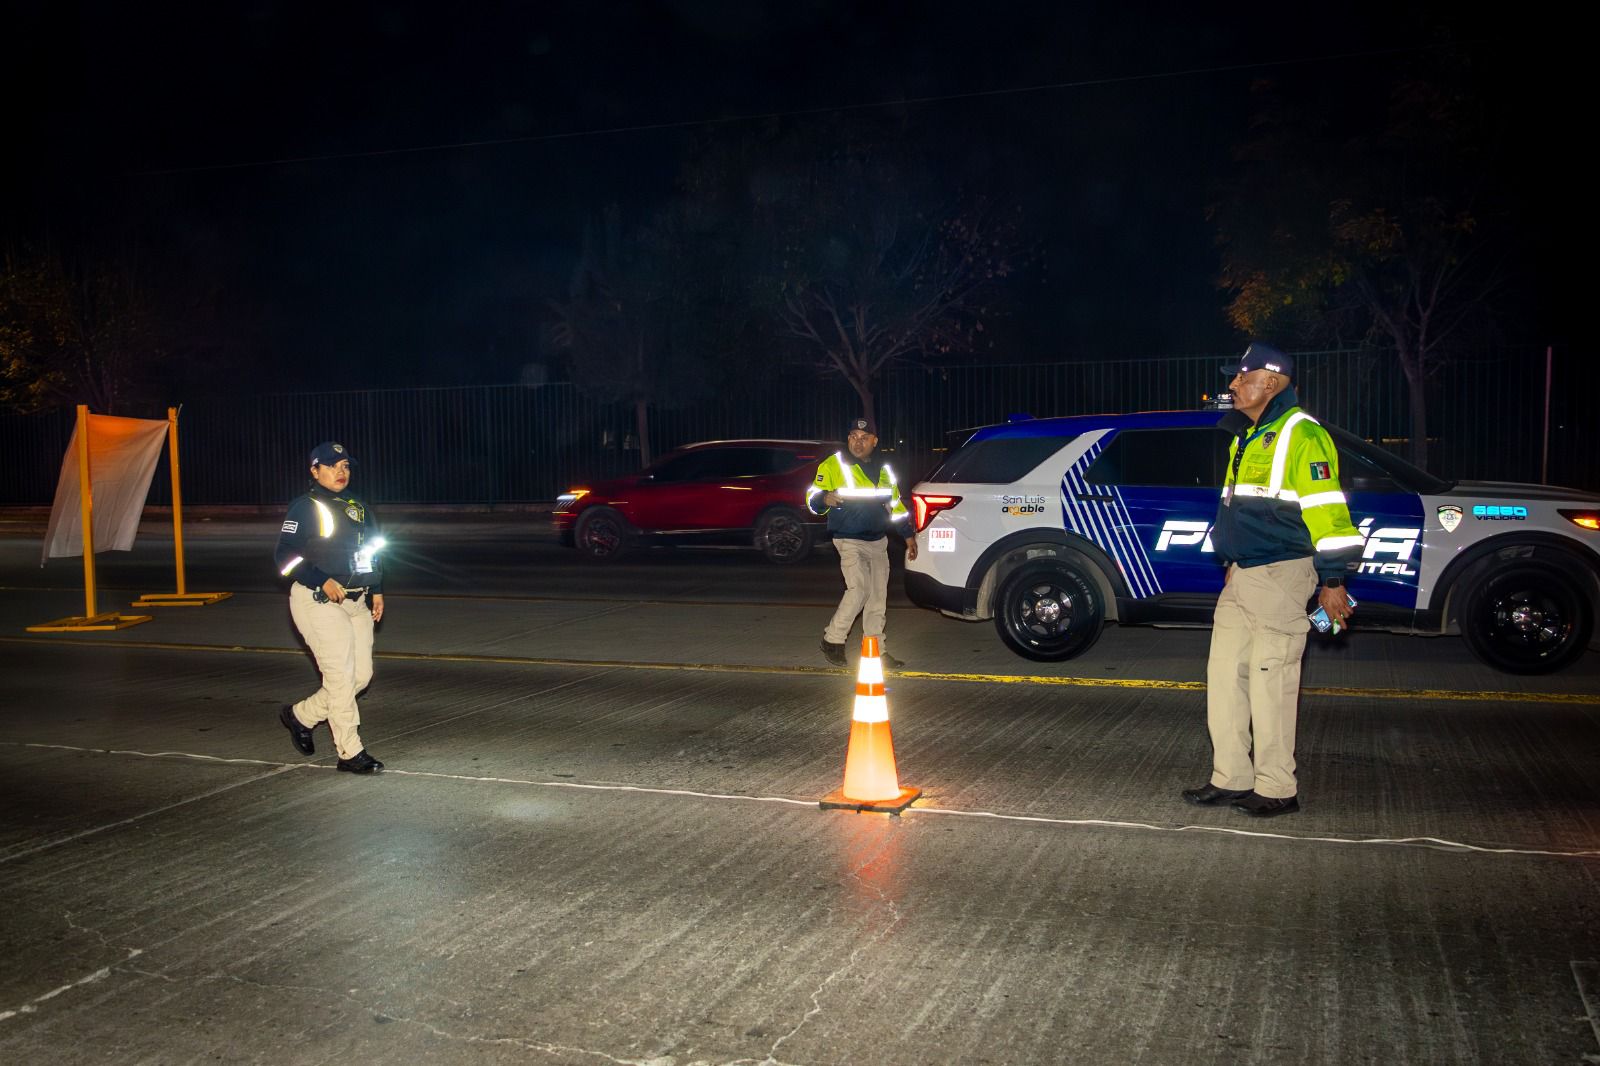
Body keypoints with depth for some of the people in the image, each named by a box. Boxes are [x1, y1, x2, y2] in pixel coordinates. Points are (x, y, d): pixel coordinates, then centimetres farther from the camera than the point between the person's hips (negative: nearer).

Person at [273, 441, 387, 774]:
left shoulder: (358, 508, 16)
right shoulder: (304, 508, -5)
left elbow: (371, 553, 24)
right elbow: (286, 556, -11)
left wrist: (376, 591, 13)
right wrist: (322, 582, -21)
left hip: (356, 602, 8)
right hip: (318, 601, -8)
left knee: (361, 674, 6)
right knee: (341, 675, -10)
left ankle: (301, 715, 26)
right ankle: (351, 753, -3)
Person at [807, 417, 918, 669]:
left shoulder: (882, 469, 14)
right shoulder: (833, 465, -4)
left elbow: (895, 504, 22)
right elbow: (813, 499, -9)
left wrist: (908, 536, 20)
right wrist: (825, 499, -32)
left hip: (878, 542, 6)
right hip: (850, 541, -6)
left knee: (878, 596, 8)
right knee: (859, 588, -21)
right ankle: (833, 639, -5)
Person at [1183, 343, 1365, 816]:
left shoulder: (1301, 434, -12)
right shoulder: (1247, 437, 18)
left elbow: (1326, 509, -17)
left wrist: (1332, 579, -19)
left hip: (1280, 575, -10)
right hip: (1241, 577, 10)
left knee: (1270, 681, -5)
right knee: (1224, 674, 10)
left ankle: (1276, 789, 5)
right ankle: (1231, 779, 18)